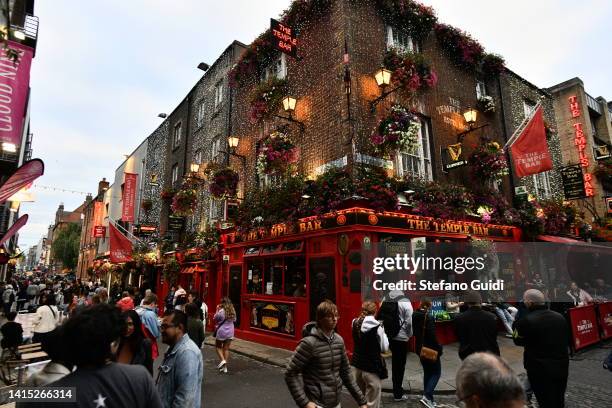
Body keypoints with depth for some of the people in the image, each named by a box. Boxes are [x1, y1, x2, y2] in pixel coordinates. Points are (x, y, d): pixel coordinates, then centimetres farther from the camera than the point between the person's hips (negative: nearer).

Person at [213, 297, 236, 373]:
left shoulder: (221, 311, -18)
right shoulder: (233, 311, -3)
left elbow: (215, 319, -2)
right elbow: (234, 320, 10)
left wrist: (217, 310, 3)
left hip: (221, 332, -5)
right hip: (230, 332, 5)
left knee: (218, 346, 17)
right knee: (226, 348, 12)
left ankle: (222, 360, -3)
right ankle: (225, 367, 15)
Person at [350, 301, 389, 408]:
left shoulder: (355, 324, -1)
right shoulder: (377, 327, -17)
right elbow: (384, 348, -10)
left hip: (358, 365, 6)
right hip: (372, 368, -6)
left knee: (363, 398, 23)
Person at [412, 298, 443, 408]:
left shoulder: (415, 316, 1)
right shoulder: (429, 317, -20)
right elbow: (432, 335, -22)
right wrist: (438, 349, -12)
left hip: (420, 348, 7)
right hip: (430, 349, -7)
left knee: (427, 372, 18)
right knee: (436, 372, 6)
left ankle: (428, 398, 22)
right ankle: (427, 396, -7)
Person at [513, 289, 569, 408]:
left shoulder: (526, 321, -23)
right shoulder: (560, 317, -3)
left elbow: (517, 341, -6)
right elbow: (567, 341, 11)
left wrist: (517, 323, 4)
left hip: (540, 369, -6)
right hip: (562, 367, 6)